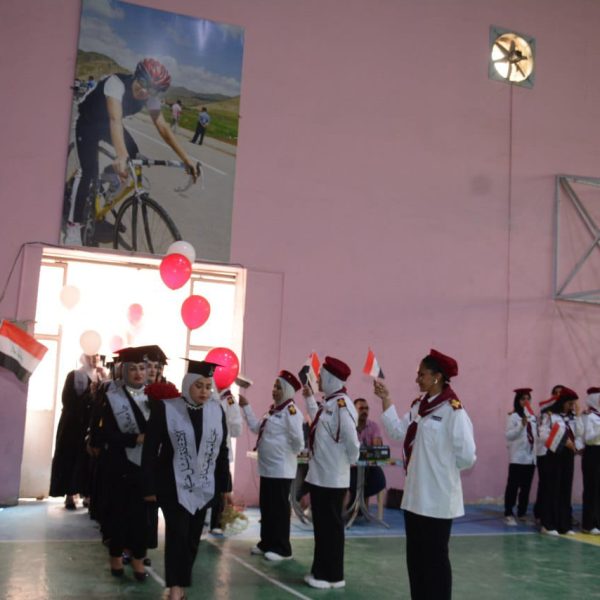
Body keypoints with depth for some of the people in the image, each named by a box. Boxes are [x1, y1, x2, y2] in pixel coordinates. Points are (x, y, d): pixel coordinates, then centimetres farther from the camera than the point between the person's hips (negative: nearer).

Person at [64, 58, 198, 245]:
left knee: (132, 153, -15)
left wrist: (186, 158, -29)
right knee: (90, 172, -18)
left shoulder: (150, 98, -21)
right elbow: (115, 119, -51)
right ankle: (73, 226, -11)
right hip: (88, 122, -6)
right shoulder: (116, 83, -38)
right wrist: (121, 156, -66)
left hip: (107, 124, 6)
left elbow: (162, 127, -21)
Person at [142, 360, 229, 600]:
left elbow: (222, 451, 7)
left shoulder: (217, 410, 0)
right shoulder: (165, 408, -11)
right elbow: (150, 450, -7)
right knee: (177, 534, -8)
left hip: (203, 486, 4)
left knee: (192, 538, 11)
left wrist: (224, 486, 8)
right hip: (173, 485, -4)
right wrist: (149, 487, -7)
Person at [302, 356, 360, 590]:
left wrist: (348, 461, -8)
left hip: (332, 478, -9)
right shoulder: (328, 402, 9)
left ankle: (333, 576, 14)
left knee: (331, 527, 2)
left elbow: (351, 440, -25)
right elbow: (318, 424, 25)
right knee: (321, 526, 16)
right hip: (319, 475, 9)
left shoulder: (341, 404, -20)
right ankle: (321, 572, 27)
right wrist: (309, 398, 28)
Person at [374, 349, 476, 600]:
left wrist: (442, 467, -1)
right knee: (415, 556, 16)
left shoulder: (453, 410, -16)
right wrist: (385, 399, 4)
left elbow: (466, 456, -17)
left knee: (435, 556, 5)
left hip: (438, 497, -8)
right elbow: (398, 432, 6)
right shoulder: (419, 406, 9)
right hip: (415, 494, 8)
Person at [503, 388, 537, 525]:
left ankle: (522, 513, 18)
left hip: (531, 457, 6)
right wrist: (521, 426, -22)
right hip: (517, 457, -6)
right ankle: (508, 514, 2)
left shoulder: (533, 417, 13)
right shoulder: (513, 416, -5)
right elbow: (508, 435, -11)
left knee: (526, 487, 9)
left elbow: (535, 435, 18)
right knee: (513, 486, -4)